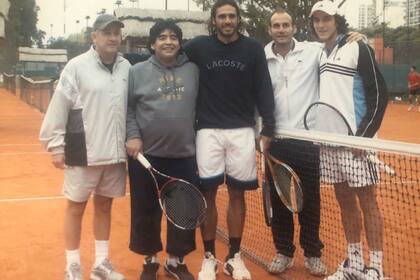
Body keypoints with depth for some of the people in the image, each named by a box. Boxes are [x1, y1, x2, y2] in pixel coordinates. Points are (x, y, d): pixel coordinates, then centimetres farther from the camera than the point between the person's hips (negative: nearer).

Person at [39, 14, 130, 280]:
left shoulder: (126, 67, 5)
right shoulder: (77, 66, -8)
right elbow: (59, 107, -8)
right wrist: (56, 145, -9)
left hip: (115, 151, 4)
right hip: (83, 151, -4)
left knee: (104, 206, 15)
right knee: (76, 207, 7)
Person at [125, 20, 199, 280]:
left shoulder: (193, 70, 7)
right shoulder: (138, 71, 1)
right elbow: (127, 108, 1)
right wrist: (133, 136, -11)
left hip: (185, 155, 2)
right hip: (146, 154, -1)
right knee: (146, 211, 8)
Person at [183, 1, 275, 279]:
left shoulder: (253, 48, 2)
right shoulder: (198, 46, 0)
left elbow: (264, 90, 1)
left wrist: (268, 128, -4)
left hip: (242, 130, 1)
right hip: (209, 130, 0)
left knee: (237, 193, 6)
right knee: (208, 193, 2)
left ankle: (234, 256, 19)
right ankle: (209, 257, 16)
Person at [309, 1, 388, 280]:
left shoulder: (358, 49, -5)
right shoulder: (320, 54, 14)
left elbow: (379, 94, -9)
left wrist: (364, 135, -16)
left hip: (355, 140, -6)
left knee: (367, 201, -1)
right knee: (345, 201, 11)